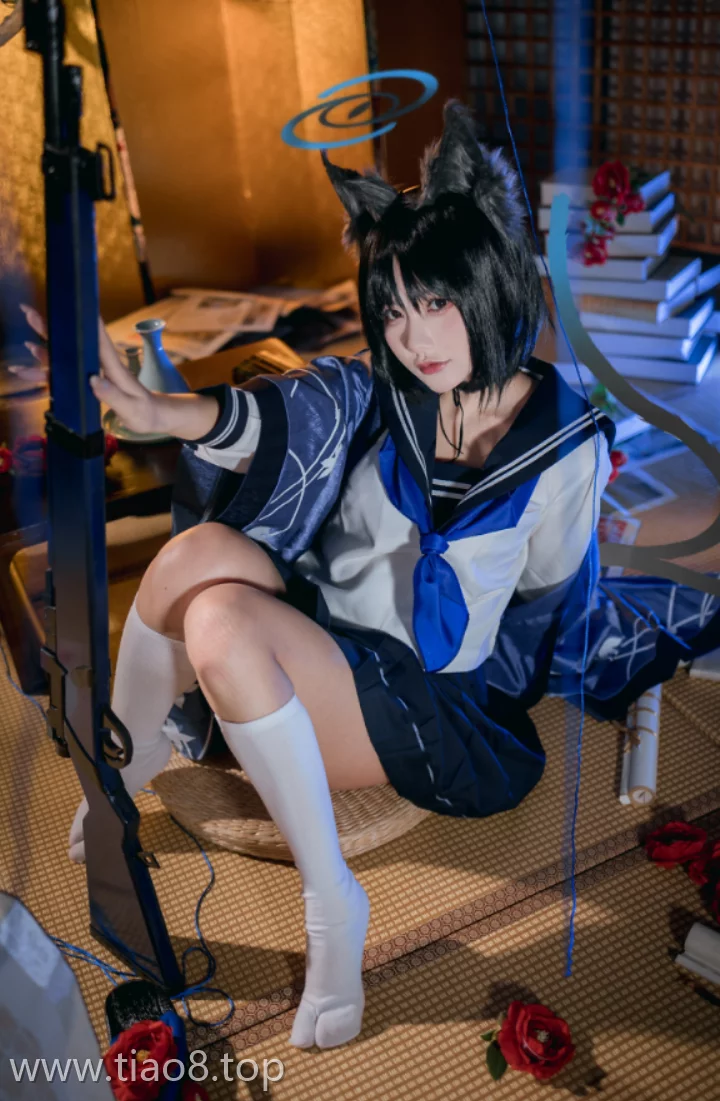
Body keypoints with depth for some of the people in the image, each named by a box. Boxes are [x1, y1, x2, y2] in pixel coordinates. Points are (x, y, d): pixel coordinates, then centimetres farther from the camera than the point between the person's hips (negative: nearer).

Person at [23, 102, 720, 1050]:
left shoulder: (566, 446, -6)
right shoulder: (374, 396, -1)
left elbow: (560, 609, 5)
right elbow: (283, 416, -23)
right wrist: (165, 411, -41)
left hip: (428, 703, -3)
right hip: (311, 646, 4)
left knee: (220, 623, -31)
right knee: (201, 549, -28)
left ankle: (332, 904, -18)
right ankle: (130, 760, -2)